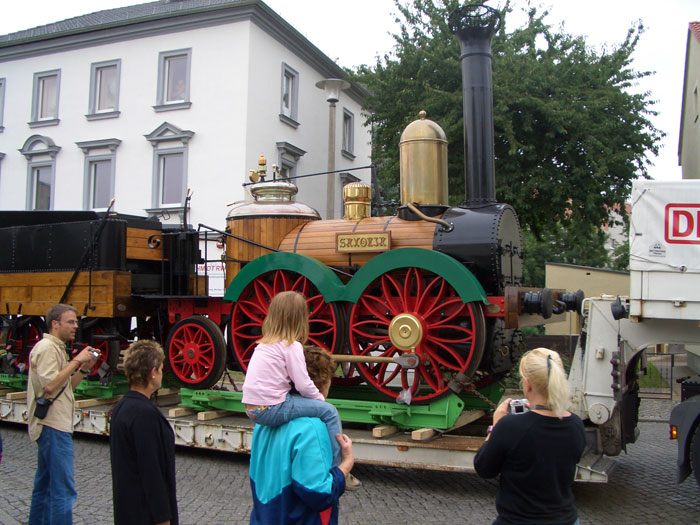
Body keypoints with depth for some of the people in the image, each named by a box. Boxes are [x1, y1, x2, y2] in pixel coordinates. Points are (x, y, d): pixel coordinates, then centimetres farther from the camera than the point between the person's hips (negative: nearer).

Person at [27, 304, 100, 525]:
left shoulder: (56, 348, 19)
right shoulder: (46, 347, -12)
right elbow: (50, 385, -24)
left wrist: (85, 368, 7)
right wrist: (76, 361, -19)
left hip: (52, 426, 11)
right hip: (53, 426, -11)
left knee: (44, 486, 17)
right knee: (63, 490, -10)